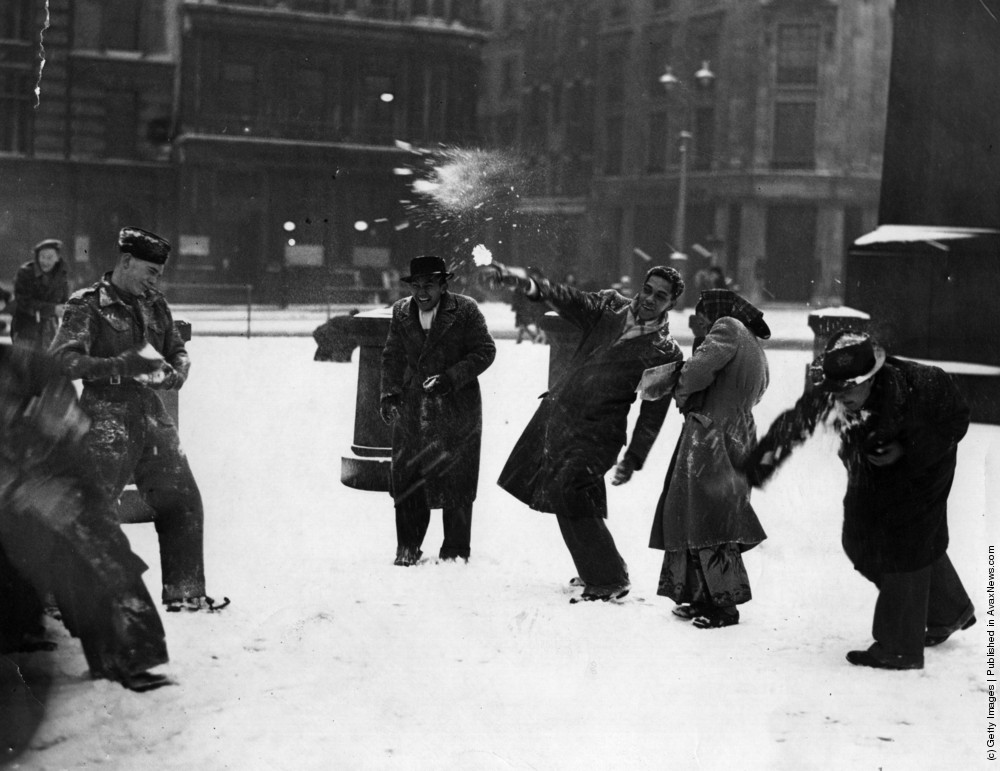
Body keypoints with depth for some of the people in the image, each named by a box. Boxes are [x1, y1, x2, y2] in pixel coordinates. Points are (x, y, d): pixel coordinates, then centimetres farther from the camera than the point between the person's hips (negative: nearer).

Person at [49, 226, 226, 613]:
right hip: (106, 416, -6)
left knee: (182, 500, 7)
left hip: (150, 413, 7)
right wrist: (126, 365, -24)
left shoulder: (155, 306, 12)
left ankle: (184, 592, 18)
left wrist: (174, 373, -5)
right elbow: (64, 360, -16)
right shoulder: (86, 305, -7)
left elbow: (178, 350, 20)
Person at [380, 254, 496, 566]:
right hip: (411, 409, 4)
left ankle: (456, 550, 14)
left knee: (456, 479, 2)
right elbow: (392, 356, 12)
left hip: (457, 408, -3)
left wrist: (451, 378, -17)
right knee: (406, 476, 5)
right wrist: (389, 392, -1)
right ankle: (407, 548, 17)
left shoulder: (465, 310, -6)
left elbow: (485, 351, -7)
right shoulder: (401, 312, 6)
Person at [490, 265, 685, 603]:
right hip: (557, 411, 6)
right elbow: (567, 299, -5)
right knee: (566, 496, 15)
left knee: (568, 494, -18)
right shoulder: (610, 306, 4)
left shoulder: (665, 353, -9)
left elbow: (652, 413, -7)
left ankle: (610, 581, -5)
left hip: (596, 432, -6)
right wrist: (520, 283, -20)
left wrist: (632, 460, -8)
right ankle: (596, 570, 33)